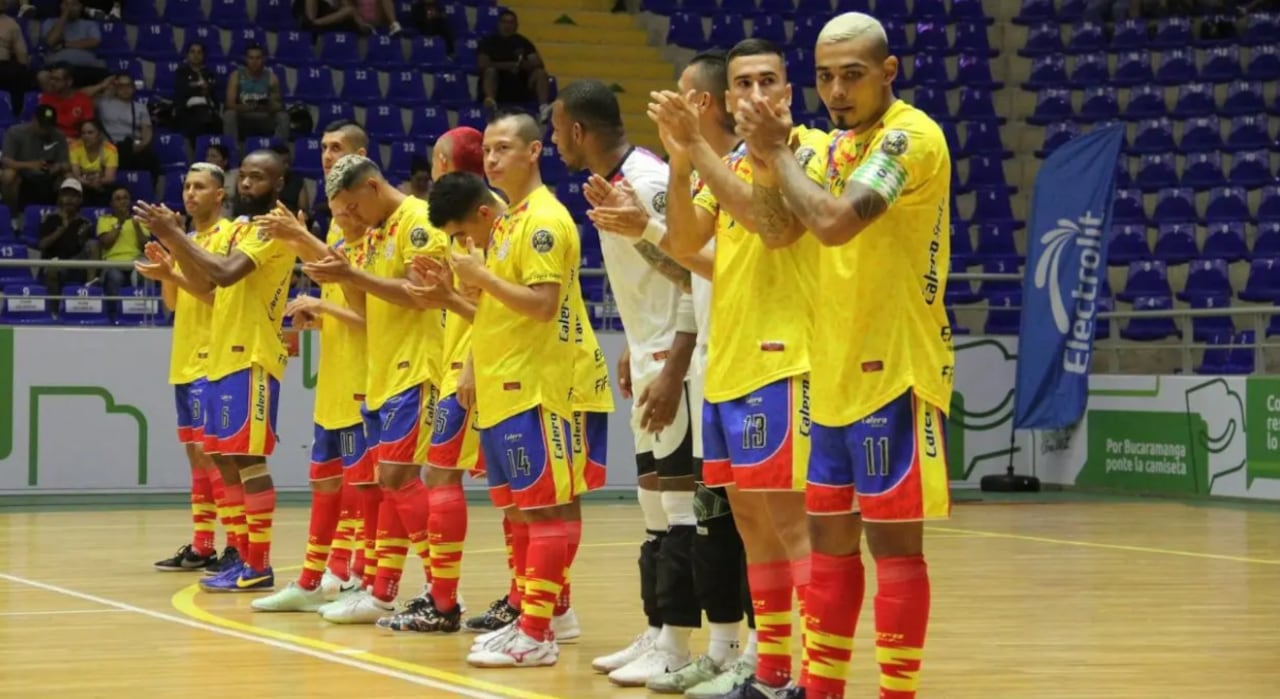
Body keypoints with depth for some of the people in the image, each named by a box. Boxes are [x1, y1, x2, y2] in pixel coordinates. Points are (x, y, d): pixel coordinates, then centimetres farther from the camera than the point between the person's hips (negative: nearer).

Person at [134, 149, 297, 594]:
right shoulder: (239, 226, 18)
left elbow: (227, 273, -24)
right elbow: (206, 282, 18)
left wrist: (173, 234, -21)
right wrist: (171, 239, 4)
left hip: (252, 358, -10)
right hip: (223, 356, 10)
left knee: (247, 457, -10)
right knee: (224, 457, 10)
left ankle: (260, 567, -8)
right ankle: (246, 558, 16)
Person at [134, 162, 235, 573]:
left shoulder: (229, 236, -9)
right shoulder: (186, 240, 17)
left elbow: (219, 293, -19)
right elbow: (173, 303, 17)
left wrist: (172, 274, -25)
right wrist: (164, 273, -1)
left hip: (212, 360, -9)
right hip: (185, 361, 9)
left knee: (210, 450, -12)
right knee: (195, 451, 10)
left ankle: (239, 546, -11)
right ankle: (201, 546, 14)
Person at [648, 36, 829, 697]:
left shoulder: (810, 148, -8)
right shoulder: (727, 163, 15)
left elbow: (777, 225, -24)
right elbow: (684, 243, 4)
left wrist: (699, 148, -23)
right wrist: (680, 160, -11)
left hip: (782, 360, -8)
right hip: (727, 362, 8)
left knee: (791, 518, -11)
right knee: (750, 520, 11)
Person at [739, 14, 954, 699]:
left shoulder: (910, 136, -14)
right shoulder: (842, 144, 12)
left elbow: (835, 221, -27)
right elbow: (775, 223, 12)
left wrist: (777, 152, -14)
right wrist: (770, 151, -5)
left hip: (894, 373, -9)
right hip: (837, 375, 9)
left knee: (893, 542, -5)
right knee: (830, 539, 13)